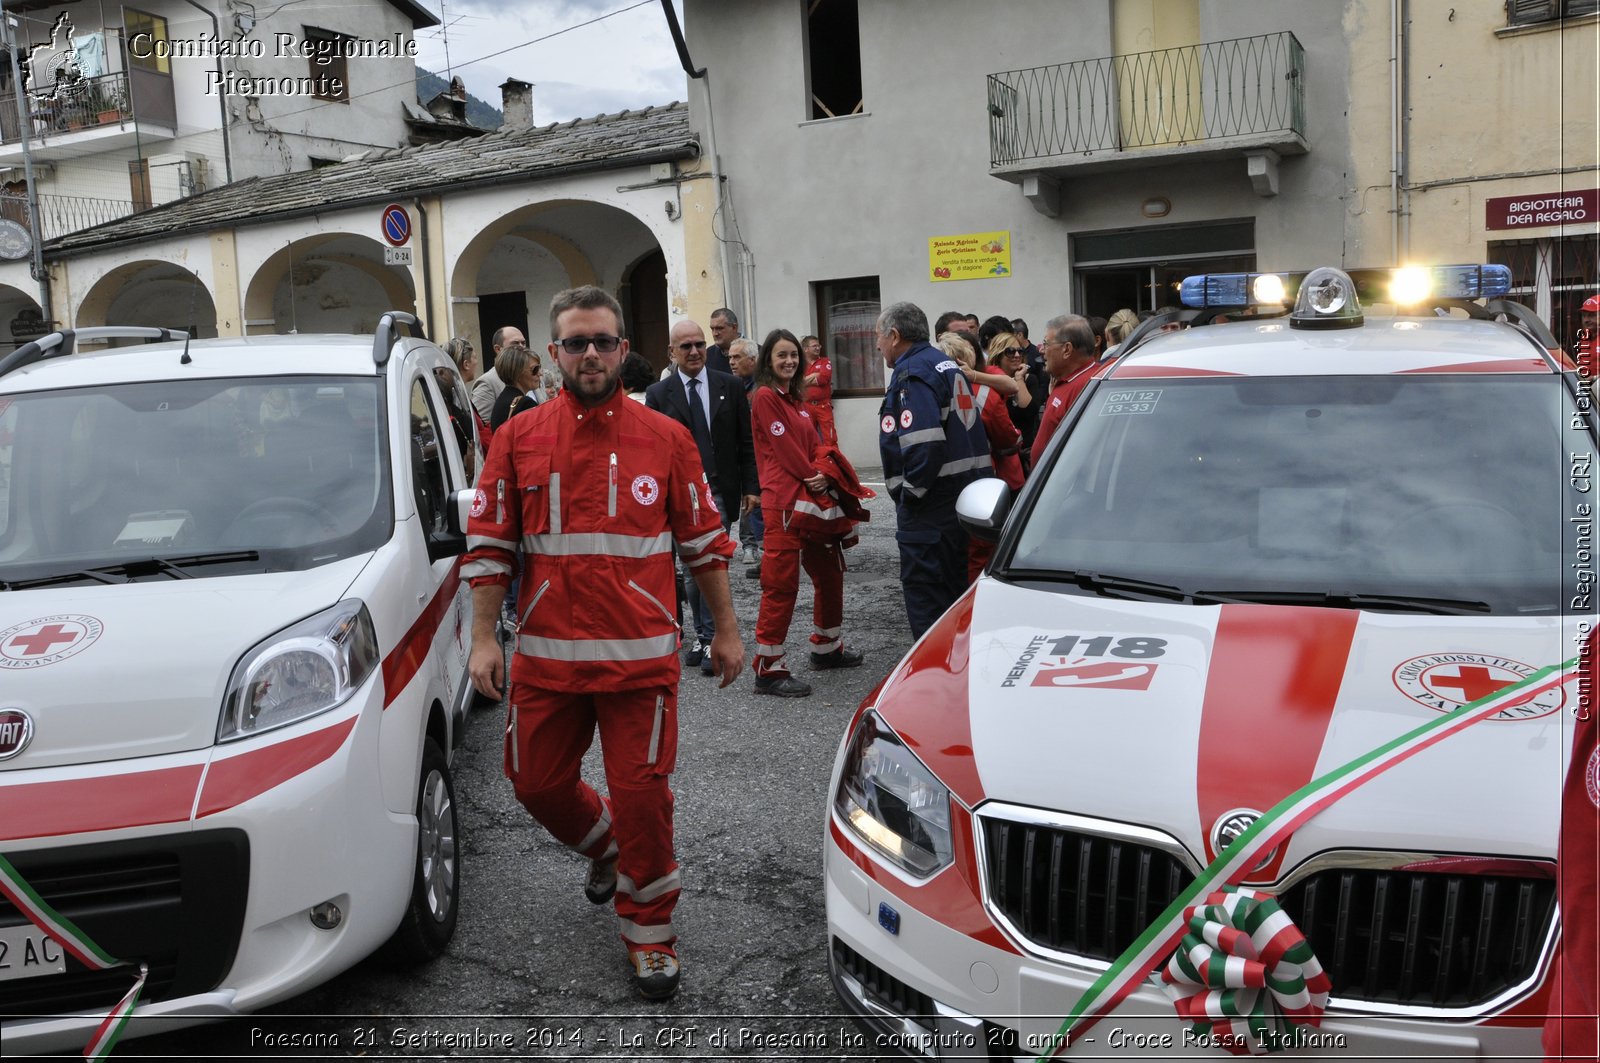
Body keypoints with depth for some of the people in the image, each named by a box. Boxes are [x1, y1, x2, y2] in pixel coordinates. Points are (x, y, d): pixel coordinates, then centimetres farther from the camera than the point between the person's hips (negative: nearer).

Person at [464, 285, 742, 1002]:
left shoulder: (666, 439, 2)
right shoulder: (518, 440, 3)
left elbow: (704, 542, 8)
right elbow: (488, 545, 5)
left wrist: (726, 630, 10)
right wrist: (483, 639, 0)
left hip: (641, 658, -2)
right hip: (545, 657, 2)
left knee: (641, 796, 1)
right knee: (538, 785, 13)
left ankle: (649, 932, 22)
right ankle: (604, 846, 46)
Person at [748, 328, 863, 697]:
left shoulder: (797, 400, 19)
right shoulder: (765, 396, -8)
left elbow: (815, 443, 12)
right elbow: (784, 447, -14)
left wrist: (825, 474, -6)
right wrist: (814, 476, -9)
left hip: (814, 498, 9)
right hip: (785, 501, -9)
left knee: (830, 572, 18)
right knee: (782, 584, -9)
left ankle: (827, 648, 33)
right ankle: (769, 670, -4)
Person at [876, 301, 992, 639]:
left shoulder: (912, 374, -14)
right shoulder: (948, 365, 16)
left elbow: (924, 445, -27)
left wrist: (910, 493, -14)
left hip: (931, 510, -10)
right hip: (965, 498, 10)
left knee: (926, 601, -3)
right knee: (954, 594, 18)